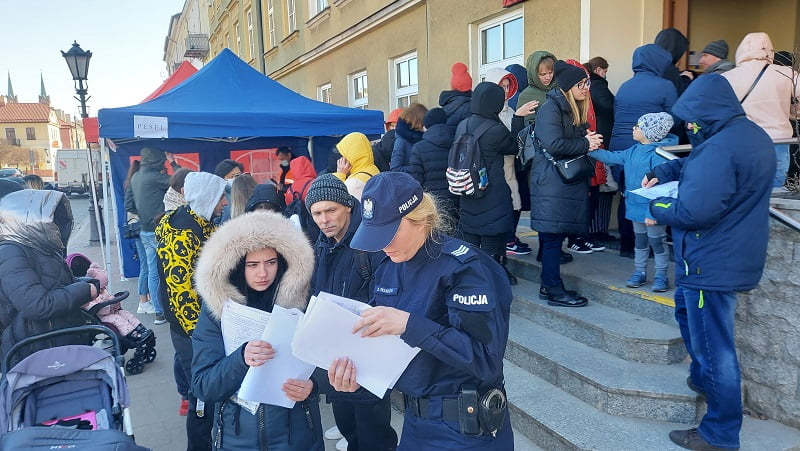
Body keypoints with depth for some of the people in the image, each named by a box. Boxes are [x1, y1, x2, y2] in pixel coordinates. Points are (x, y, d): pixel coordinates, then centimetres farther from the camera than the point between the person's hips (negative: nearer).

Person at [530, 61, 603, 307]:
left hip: (570, 182, 9)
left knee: (554, 236, 11)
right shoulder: (551, 108, -11)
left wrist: (590, 139, 6)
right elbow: (554, 144, -21)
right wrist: (586, 144, -11)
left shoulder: (575, 110, 18)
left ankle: (549, 285, 19)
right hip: (552, 184, -9)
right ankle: (554, 290, 2)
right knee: (552, 236, -4)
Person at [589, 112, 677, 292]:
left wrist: (653, 212, -27)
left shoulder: (658, 155, -23)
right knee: (640, 239, 19)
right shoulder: (634, 151, 3)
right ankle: (639, 272, 33)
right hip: (636, 206, 8)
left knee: (656, 240, 6)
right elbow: (612, 157, 13)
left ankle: (661, 276, 21)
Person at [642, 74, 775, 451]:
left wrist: (657, 208, -10)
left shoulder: (720, 147, -26)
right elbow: (696, 165, 19)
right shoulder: (751, 134, 8)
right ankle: (703, 377, 45)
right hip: (734, 256, 10)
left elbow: (693, 211, -29)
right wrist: (660, 173, 4)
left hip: (711, 263, -10)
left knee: (714, 344, 2)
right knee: (686, 309, 29)